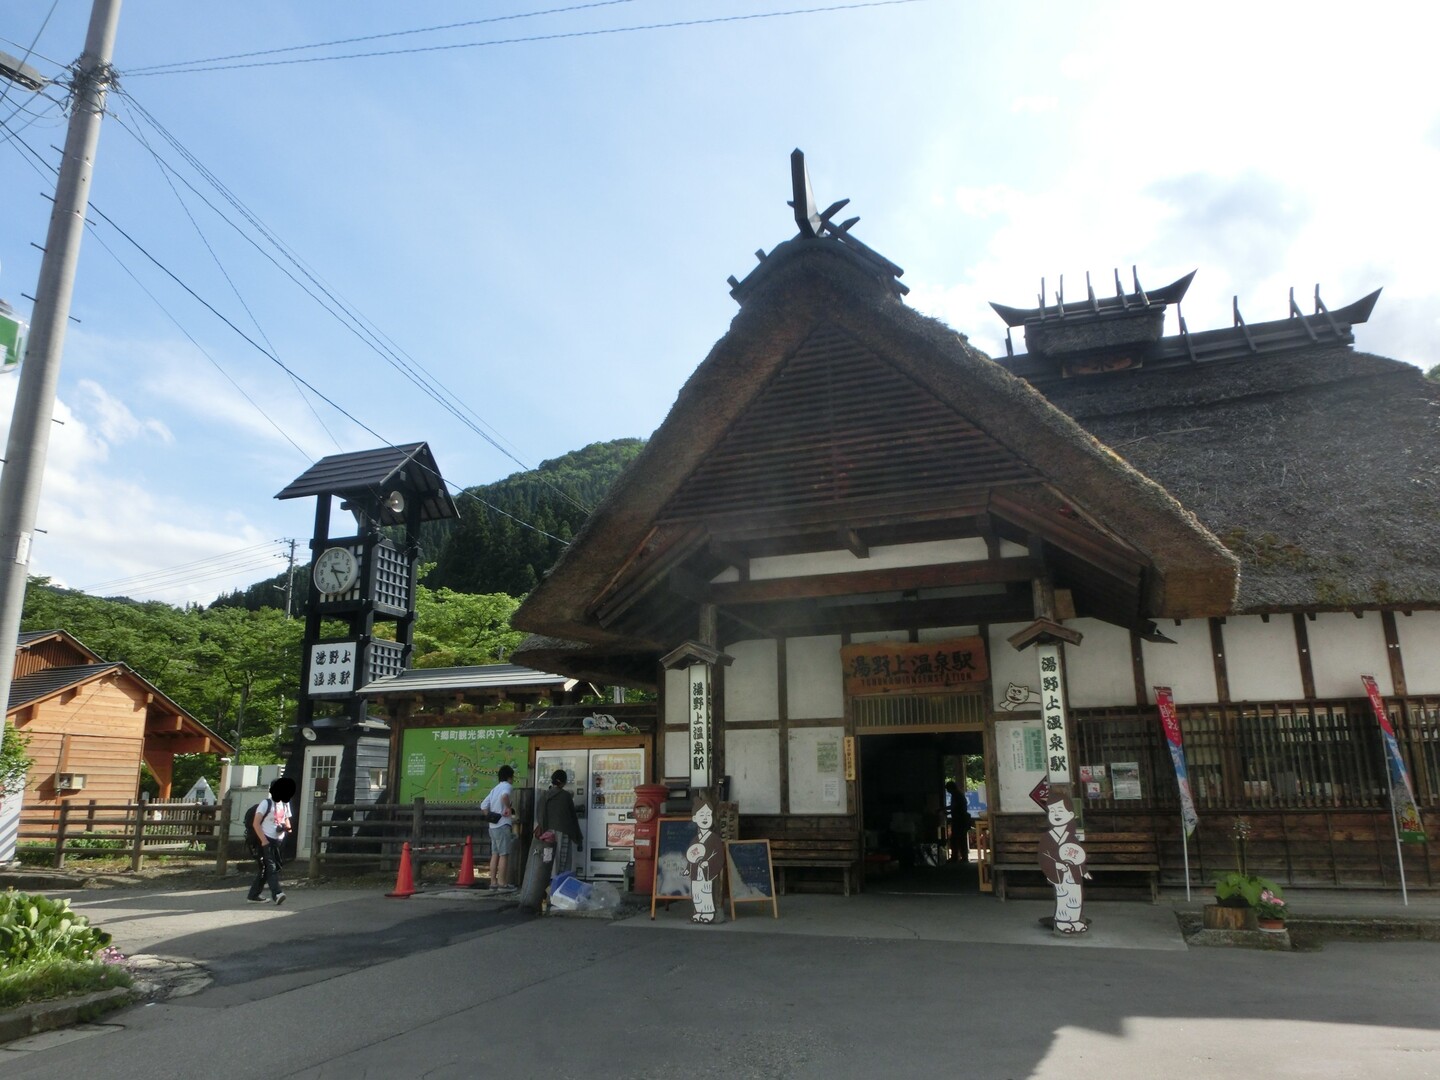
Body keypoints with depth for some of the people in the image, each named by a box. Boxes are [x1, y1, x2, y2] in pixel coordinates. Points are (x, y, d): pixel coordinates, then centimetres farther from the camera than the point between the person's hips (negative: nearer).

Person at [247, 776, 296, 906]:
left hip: (277, 841, 7)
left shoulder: (285, 804, 13)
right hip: (266, 840, -7)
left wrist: (287, 827, 1)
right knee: (271, 867, -15)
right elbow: (256, 823, -11)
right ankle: (276, 894, -23)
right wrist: (263, 840, -19)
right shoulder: (266, 803, -7)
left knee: (264, 868, 11)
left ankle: (254, 895, 20)